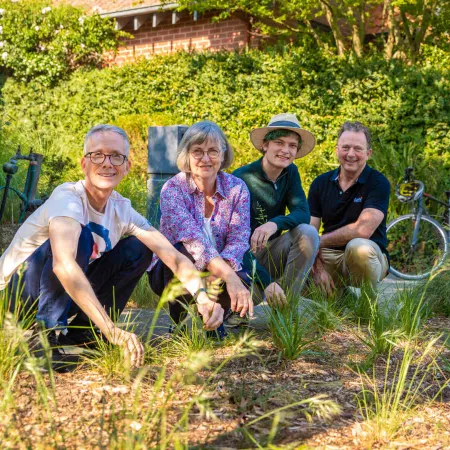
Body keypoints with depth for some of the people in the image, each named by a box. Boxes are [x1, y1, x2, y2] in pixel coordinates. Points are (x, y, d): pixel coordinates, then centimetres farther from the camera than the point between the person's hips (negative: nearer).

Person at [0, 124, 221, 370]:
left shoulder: (121, 209, -6)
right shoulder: (68, 198, -27)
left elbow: (173, 255, -12)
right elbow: (63, 265, -45)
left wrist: (202, 295, -32)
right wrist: (112, 331, -51)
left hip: (65, 294, 7)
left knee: (139, 249, -5)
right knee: (79, 237, -31)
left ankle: (82, 327, 0)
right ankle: (46, 332, -22)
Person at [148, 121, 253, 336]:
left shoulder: (237, 188, -7)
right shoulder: (173, 189, -18)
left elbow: (239, 238, -17)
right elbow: (192, 237, -34)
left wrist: (218, 275, -38)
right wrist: (228, 275, -48)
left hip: (221, 270, 3)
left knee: (243, 283, -30)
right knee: (185, 251, -35)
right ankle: (181, 319, -10)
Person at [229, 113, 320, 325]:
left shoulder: (290, 173, 0)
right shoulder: (242, 179, -19)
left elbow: (303, 212, -14)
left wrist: (275, 224, -39)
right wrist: (266, 282, -38)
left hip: (269, 255, 6)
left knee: (308, 233, -23)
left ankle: (285, 307, -16)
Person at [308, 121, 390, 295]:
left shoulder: (378, 183, -9)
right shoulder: (321, 183, 4)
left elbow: (363, 230, -21)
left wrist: (320, 241, -12)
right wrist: (317, 267, -20)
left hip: (369, 257, -4)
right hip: (329, 257, 5)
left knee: (358, 246, -38)